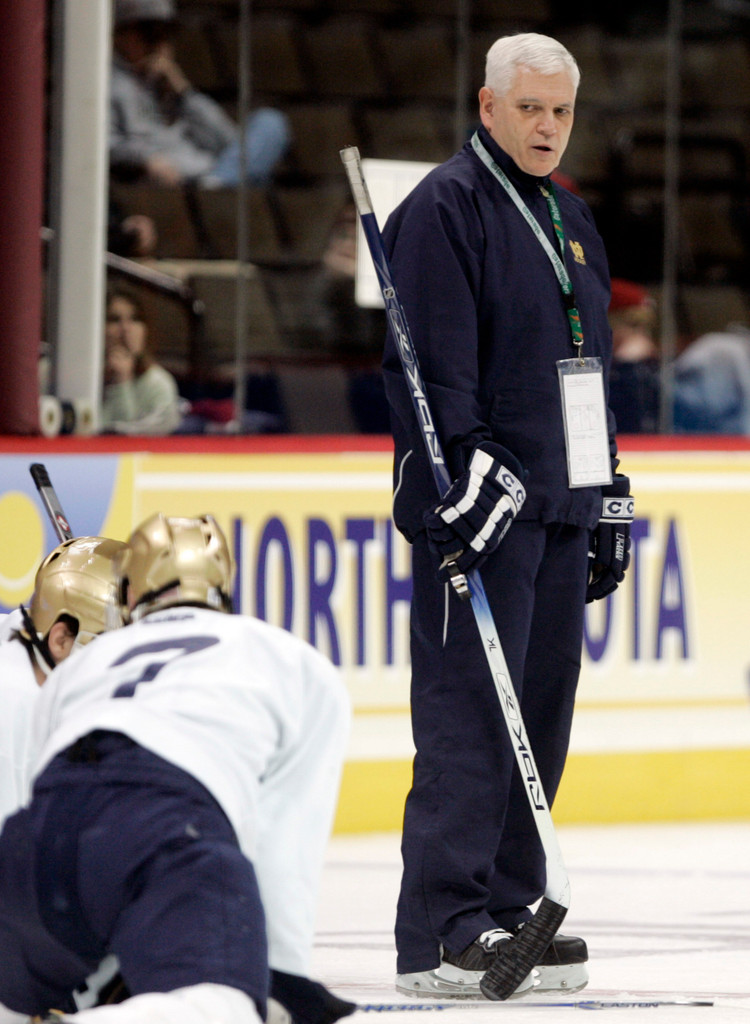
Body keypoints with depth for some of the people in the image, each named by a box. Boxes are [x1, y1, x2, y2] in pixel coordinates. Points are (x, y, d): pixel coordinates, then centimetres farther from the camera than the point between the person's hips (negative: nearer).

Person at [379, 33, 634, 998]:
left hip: (559, 505, 9)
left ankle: (506, 910, 15)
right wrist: (470, 469, -25)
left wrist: (608, 498, 23)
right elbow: (431, 364, -16)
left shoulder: (569, 218, 20)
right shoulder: (443, 209, -8)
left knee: (542, 710, 8)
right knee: (472, 711, -11)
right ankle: (441, 935, -13)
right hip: (479, 503, -9)